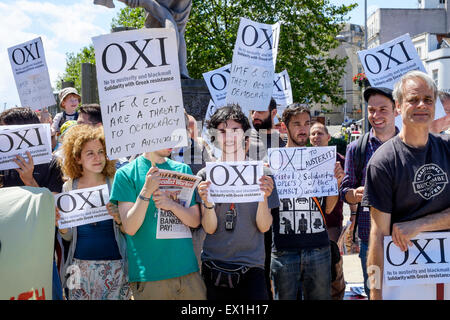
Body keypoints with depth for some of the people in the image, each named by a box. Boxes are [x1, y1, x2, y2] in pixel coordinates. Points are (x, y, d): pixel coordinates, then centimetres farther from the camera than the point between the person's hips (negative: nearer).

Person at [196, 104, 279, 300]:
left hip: (251, 267, 0)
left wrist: (264, 197, -20)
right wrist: (207, 203, -23)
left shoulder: (262, 174, -1)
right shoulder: (205, 175, 0)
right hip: (213, 267, 1)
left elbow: (264, 226, -3)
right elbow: (209, 228, -4)